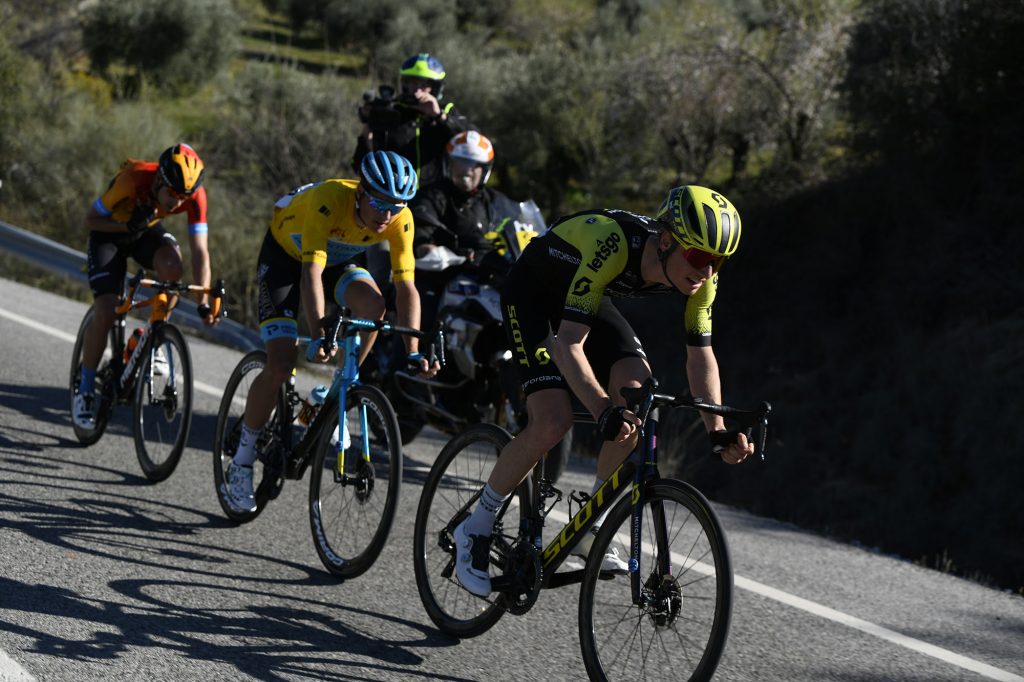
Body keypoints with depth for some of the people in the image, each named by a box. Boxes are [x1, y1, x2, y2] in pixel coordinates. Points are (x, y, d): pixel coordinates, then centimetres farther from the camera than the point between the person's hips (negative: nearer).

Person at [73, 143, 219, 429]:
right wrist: (128, 226, -38)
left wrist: (204, 302, -35)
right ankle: (85, 390, 2)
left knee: (172, 268, -32)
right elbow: (90, 219, -22)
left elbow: (199, 251, -26)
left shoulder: (195, 194, -27)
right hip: (109, 232, -3)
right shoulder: (132, 180, -36)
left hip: (147, 231, 3)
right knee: (105, 314, -16)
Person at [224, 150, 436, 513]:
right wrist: (319, 335, -57)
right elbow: (312, 273, -46)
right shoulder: (329, 200, -39)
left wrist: (413, 352, -34)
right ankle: (241, 462, 0)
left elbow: (406, 286, -24)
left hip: (340, 258, 4)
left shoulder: (400, 219, -26)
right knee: (281, 364, -16)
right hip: (286, 254, -4)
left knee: (373, 305, -29)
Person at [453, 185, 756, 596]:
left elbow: (701, 354, -9)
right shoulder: (613, 244, -40)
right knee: (553, 421, -20)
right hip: (531, 294, -6)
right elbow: (568, 344, -41)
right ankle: (475, 530, -2)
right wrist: (604, 410, -53)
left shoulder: (701, 273, -20)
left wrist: (718, 430, -20)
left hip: (584, 296, 6)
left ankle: (589, 529, -1)